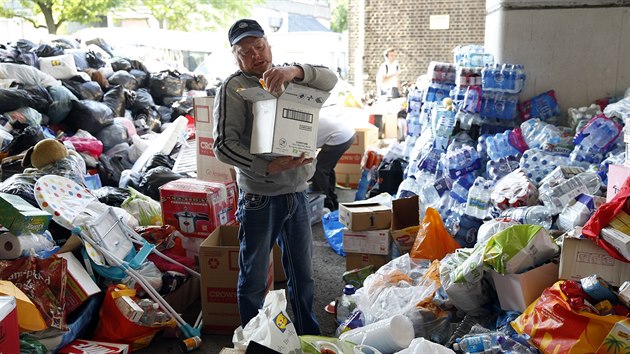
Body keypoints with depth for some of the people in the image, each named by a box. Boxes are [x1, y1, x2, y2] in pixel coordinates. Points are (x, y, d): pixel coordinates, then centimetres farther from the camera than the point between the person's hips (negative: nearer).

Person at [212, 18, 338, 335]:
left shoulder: (289, 79, 9)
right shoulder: (233, 88, -7)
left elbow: (330, 80, -8)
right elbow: (224, 145, -15)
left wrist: (295, 70, -27)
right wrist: (269, 167, -25)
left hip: (297, 193, 5)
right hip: (260, 198, -5)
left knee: (302, 274, 18)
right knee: (254, 278, 9)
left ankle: (309, 336, 37)